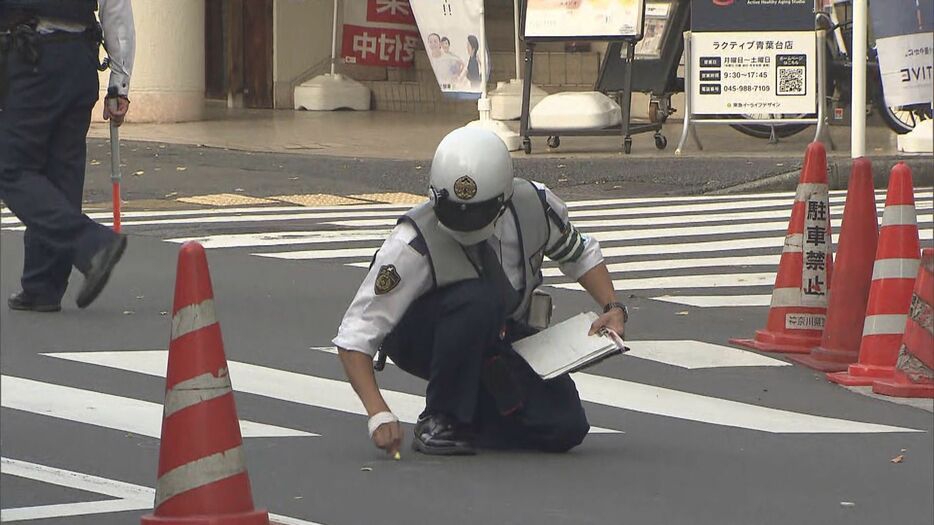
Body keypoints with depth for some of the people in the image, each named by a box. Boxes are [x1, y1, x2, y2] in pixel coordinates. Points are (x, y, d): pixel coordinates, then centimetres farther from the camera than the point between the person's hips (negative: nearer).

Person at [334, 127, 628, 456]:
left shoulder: (534, 205, -18)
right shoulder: (412, 245, -29)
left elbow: (579, 254, 5)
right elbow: (355, 336, -27)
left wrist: (613, 308, -11)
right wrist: (379, 414, -39)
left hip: (501, 337, 4)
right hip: (420, 339, -4)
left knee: (566, 428, -17)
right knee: (479, 299, -37)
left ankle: (470, 415, 9)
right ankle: (439, 420, -20)